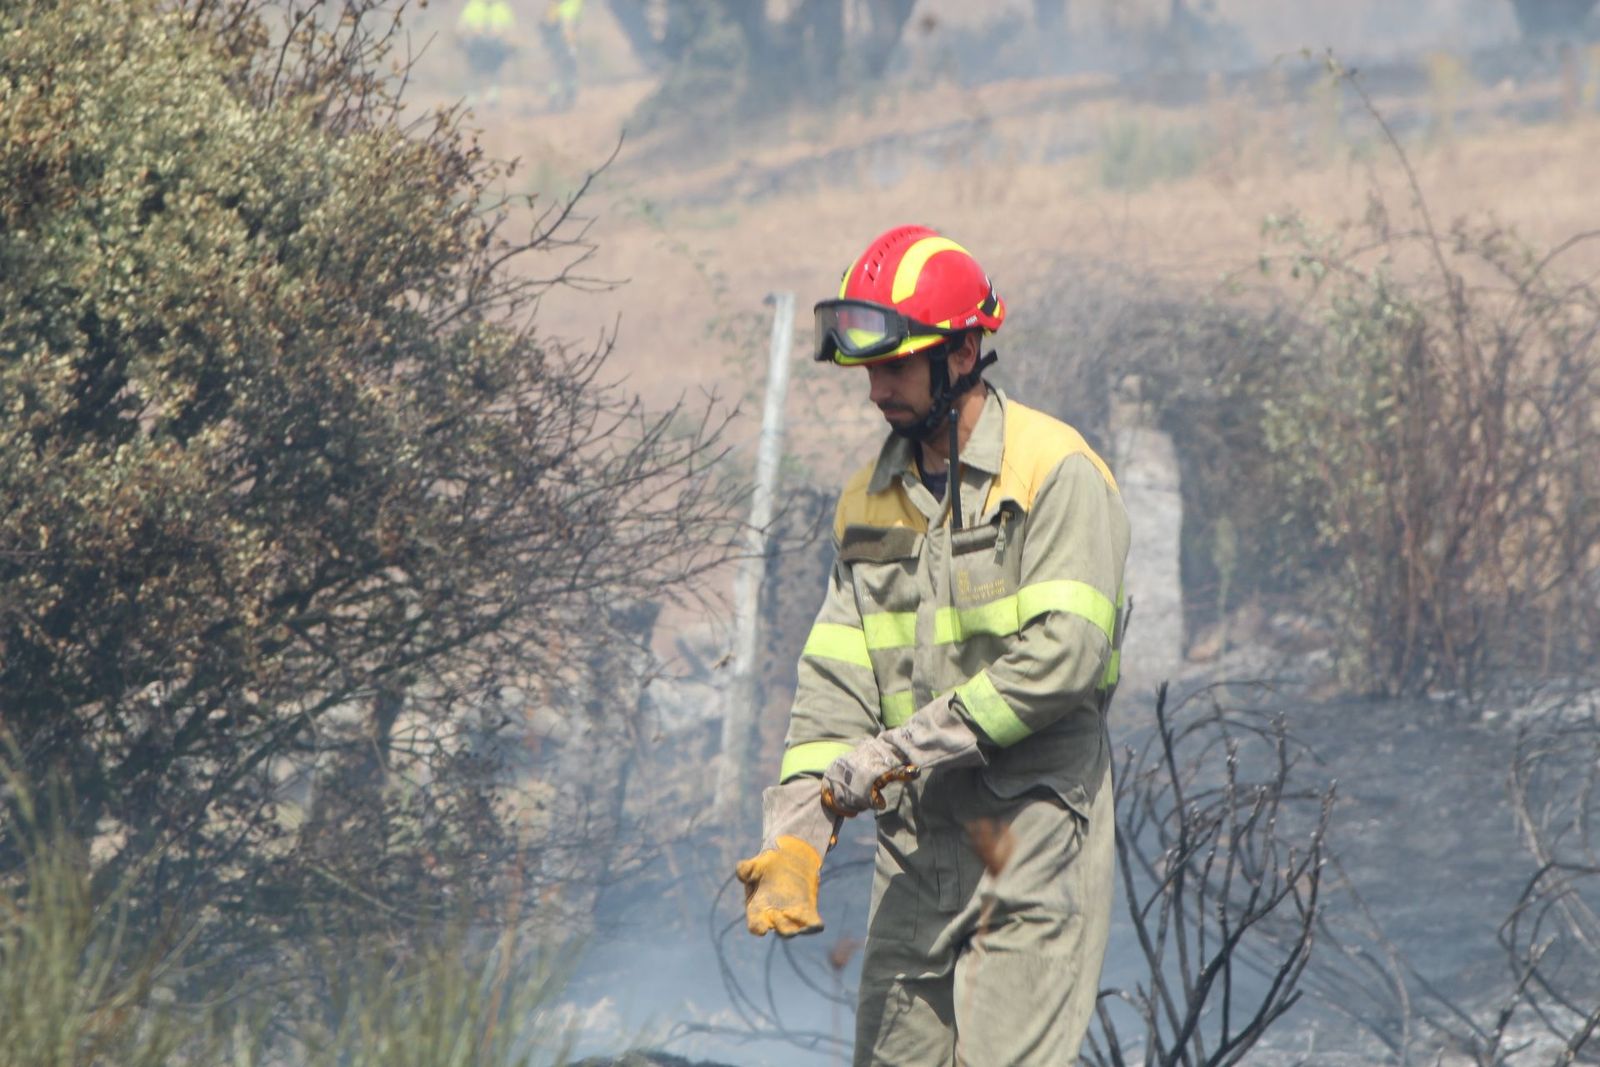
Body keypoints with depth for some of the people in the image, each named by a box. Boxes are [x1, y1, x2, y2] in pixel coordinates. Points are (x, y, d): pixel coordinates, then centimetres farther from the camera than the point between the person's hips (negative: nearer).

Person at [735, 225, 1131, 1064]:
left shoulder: (1055, 475, -7)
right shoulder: (870, 499, 15)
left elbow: (1061, 657, -17)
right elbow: (835, 681, 10)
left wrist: (900, 750, -17)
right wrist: (794, 835, -3)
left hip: (1034, 834, -6)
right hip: (915, 849, 6)